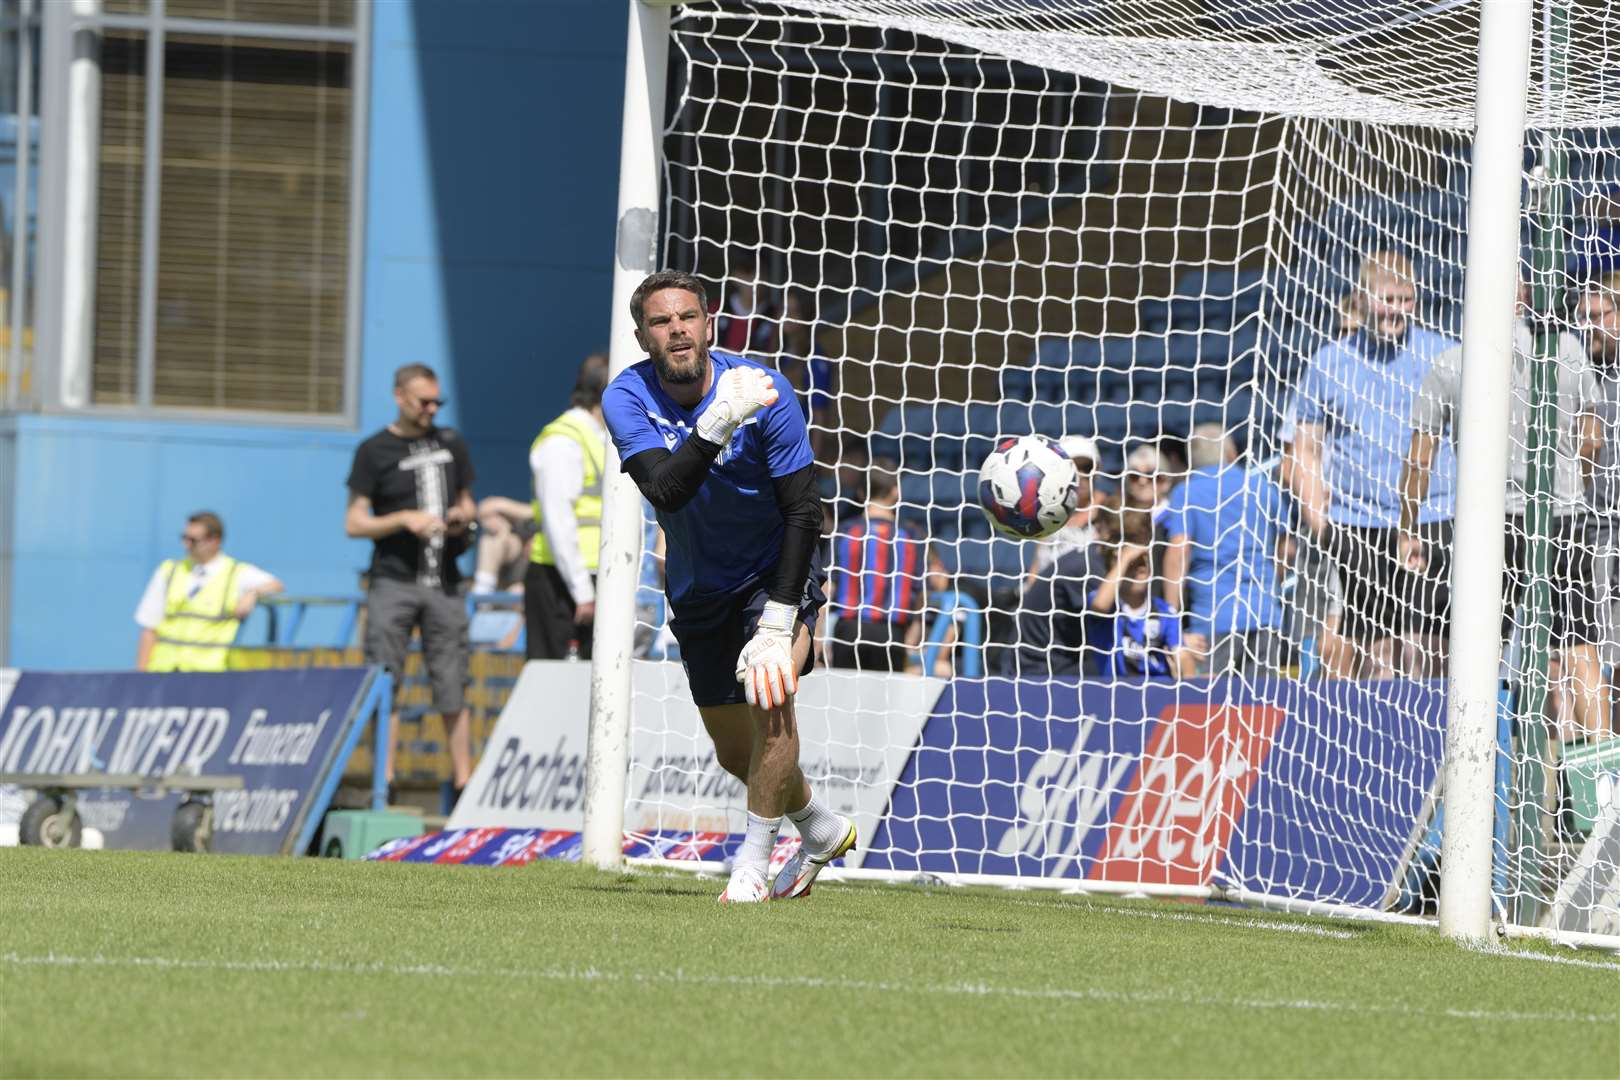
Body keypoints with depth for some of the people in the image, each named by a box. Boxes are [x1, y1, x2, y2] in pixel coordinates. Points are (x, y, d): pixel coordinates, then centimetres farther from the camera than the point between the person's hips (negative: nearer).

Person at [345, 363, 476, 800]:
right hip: (393, 580, -3)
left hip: (443, 582, 3)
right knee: (385, 683, -5)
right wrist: (405, 520, -14)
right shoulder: (375, 451, 2)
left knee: (453, 685, 1)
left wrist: (463, 516, 1)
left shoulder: (451, 443, 15)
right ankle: (384, 779, -3)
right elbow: (354, 523, -1)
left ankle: (463, 778, 3)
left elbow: (468, 503, 24)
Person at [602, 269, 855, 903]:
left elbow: (803, 512, -19)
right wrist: (719, 423, -49)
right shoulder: (626, 398, -18)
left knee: (769, 695, -28)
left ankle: (753, 862, -16)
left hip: (774, 577, -3)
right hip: (698, 590, 3)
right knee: (735, 752, 11)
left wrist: (778, 623, -25)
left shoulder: (767, 394, -21)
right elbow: (665, 491, -33)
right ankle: (820, 828, 39)